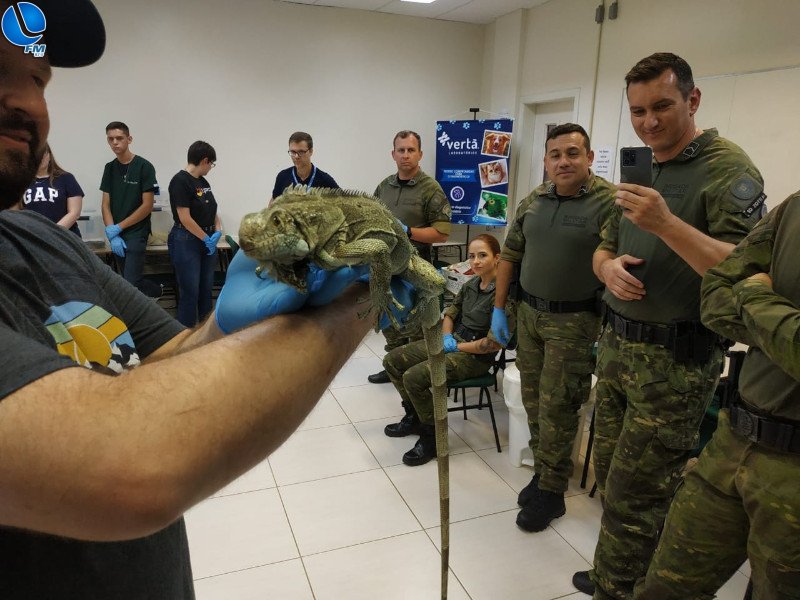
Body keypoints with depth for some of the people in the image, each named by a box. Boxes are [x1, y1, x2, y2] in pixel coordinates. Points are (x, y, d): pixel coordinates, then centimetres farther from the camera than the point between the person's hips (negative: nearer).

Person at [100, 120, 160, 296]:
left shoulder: (144, 167, -9)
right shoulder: (109, 168, 9)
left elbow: (147, 205, -12)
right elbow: (106, 204, 7)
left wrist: (118, 227, -12)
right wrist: (112, 233, -7)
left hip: (136, 233, -6)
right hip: (117, 235, 6)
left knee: (130, 283, -12)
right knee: (133, 281, 14)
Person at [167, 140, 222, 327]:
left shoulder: (203, 182, 11)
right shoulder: (181, 181, -14)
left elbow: (212, 210, 15)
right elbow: (185, 218, -19)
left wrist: (218, 232, -3)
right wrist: (207, 238, -12)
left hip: (207, 241, 8)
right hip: (187, 242, -8)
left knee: (206, 289, 12)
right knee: (190, 292, -3)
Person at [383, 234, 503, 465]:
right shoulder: (471, 284, 5)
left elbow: (494, 343, -21)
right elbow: (450, 312, 19)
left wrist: (457, 346, -13)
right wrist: (447, 337, 0)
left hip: (475, 356, -9)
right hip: (454, 342, 9)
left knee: (413, 377, -25)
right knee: (392, 361, 4)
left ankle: (432, 437, -5)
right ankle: (414, 417, 19)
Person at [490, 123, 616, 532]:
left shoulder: (609, 202, -12)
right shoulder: (532, 202, 7)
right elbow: (509, 256, 13)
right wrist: (499, 309, 12)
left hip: (574, 321, -6)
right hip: (528, 313, 6)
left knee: (556, 407, 1)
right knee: (533, 399, 14)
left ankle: (551, 492, 18)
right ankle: (543, 471, 32)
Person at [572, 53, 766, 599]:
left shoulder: (728, 169, -11)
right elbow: (605, 248, 18)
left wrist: (667, 224, -32)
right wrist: (609, 267, -5)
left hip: (675, 361, -8)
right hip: (618, 346, 8)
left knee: (632, 496, 0)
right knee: (611, 477, 18)